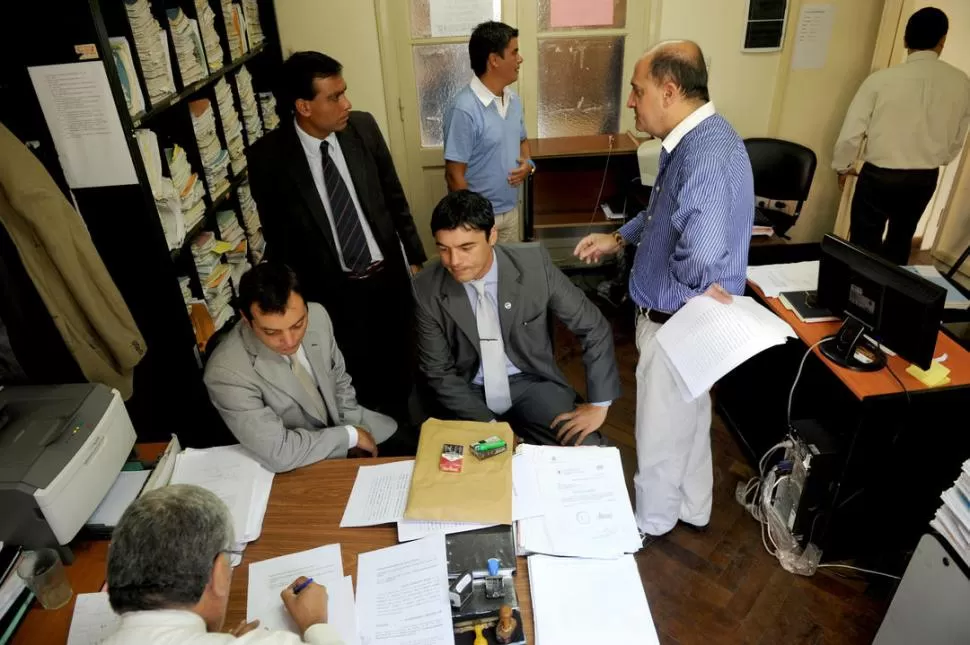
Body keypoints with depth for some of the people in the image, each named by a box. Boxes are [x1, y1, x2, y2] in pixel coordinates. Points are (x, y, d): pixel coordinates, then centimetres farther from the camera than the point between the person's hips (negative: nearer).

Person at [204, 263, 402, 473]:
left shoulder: (317, 316, -14)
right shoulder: (225, 371, -29)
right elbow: (279, 454, -28)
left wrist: (354, 428, -6)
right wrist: (349, 435, -19)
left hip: (340, 425, 6)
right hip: (301, 466, -6)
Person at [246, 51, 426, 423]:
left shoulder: (363, 127, -7)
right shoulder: (268, 156, -15)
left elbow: (395, 197, 4)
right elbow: (275, 236, -4)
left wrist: (415, 257, 6)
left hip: (389, 275, 3)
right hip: (332, 291, -3)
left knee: (402, 368, 19)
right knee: (360, 380, 13)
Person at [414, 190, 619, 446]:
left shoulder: (534, 264, -17)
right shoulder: (427, 288, -15)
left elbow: (594, 328, -7)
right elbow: (438, 372, -6)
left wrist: (598, 404, -10)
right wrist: (488, 425, -16)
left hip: (531, 382, 0)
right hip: (469, 392, 1)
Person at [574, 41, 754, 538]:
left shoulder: (707, 155, -30)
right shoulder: (688, 141, 4)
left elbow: (701, 257, -43)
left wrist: (705, 292, -23)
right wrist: (617, 240, 13)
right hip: (678, 316, 10)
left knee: (660, 429, 12)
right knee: (689, 416, 25)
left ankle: (651, 522, 37)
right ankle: (690, 508, 47)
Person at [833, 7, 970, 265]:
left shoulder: (882, 79, -13)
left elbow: (852, 131, -10)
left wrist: (842, 166, 8)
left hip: (879, 175, -4)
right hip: (926, 178, 4)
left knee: (865, 242, 8)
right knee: (901, 240, 21)